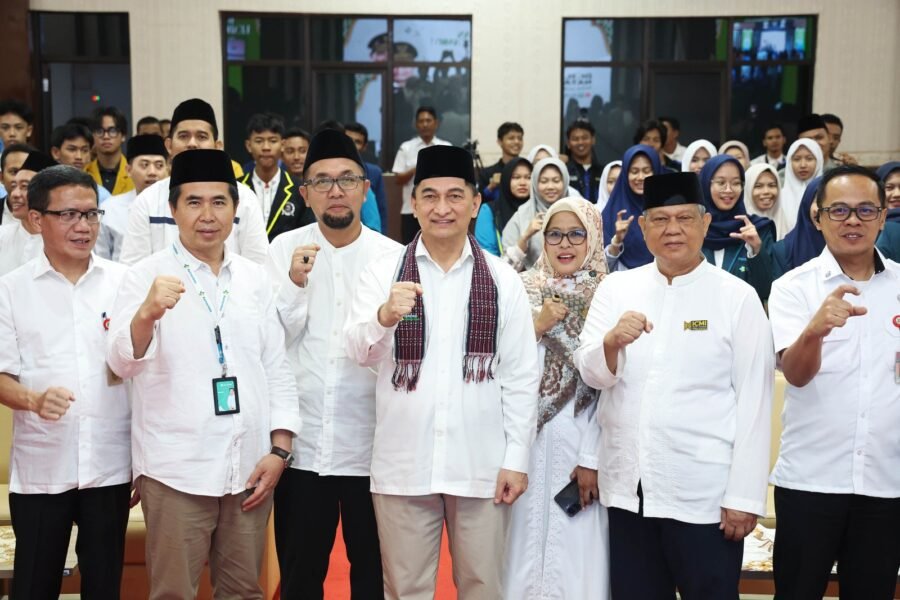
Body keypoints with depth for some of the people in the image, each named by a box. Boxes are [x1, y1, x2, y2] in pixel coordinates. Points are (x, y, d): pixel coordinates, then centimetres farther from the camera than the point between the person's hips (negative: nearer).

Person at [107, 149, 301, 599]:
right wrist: (147, 312, -35)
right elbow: (122, 363, -15)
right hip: (176, 469, -3)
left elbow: (277, 368, 10)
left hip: (249, 467, 3)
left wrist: (279, 449, 1)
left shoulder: (254, 278, 8)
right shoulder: (146, 276, -4)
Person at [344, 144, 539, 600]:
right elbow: (358, 351, -10)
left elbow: (521, 375, 3)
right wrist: (384, 316, -31)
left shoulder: (503, 279, 3)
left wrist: (516, 457, -2)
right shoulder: (383, 271, 1)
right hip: (403, 463, 0)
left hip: (481, 463, 1)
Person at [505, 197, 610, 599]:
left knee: (578, 548, 1)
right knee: (529, 540, 10)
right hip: (528, 439, 3)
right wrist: (538, 327, -11)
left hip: (581, 440, -3)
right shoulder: (524, 291, 5)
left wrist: (593, 459, -10)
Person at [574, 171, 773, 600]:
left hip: (703, 493, -3)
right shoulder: (615, 288, 5)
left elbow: (753, 402, -6)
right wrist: (612, 341, -21)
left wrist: (745, 496, -8)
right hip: (627, 486, 3)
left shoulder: (738, 297, -4)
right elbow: (591, 374, 0)